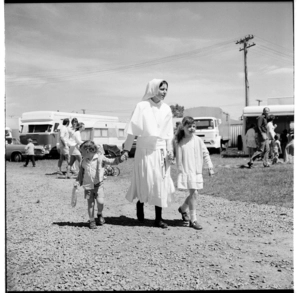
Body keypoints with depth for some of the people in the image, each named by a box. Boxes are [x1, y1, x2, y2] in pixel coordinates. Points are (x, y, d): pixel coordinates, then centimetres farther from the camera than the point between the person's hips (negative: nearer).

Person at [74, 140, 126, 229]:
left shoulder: (100, 158, -5)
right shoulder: (83, 161, 3)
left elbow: (110, 161, -7)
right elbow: (81, 173, 13)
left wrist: (119, 159, -23)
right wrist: (77, 182, 4)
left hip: (98, 185, -2)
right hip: (88, 186, 2)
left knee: (100, 201, -12)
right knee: (90, 204, 2)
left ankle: (100, 214, 18)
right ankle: (92, 221, 16)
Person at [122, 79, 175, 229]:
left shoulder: (166, 109, 5)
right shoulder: (142, 106, -7)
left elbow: (169, 133, 8)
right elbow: (132, 130, -7)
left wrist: (170, 150, 1)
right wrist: (126, 149, -9)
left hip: (160, 150, 4)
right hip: (144, 150, -4)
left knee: (161, 183, 3)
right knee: (145, 181, -1)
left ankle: (158, 218, 11)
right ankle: (140, 203, 31)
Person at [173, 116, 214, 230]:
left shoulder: (198, 140, 4)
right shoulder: (180, 142, -3)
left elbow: (205, 154, 8)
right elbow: (179, 159, -1)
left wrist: (210, 166, -1)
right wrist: (181, 171, -6)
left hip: (197, 172, 4)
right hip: (186, 172, -4)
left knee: (194, 194, 8)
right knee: (193, 193, -10)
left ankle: (183, 209, 36)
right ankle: (193, 220, -1)